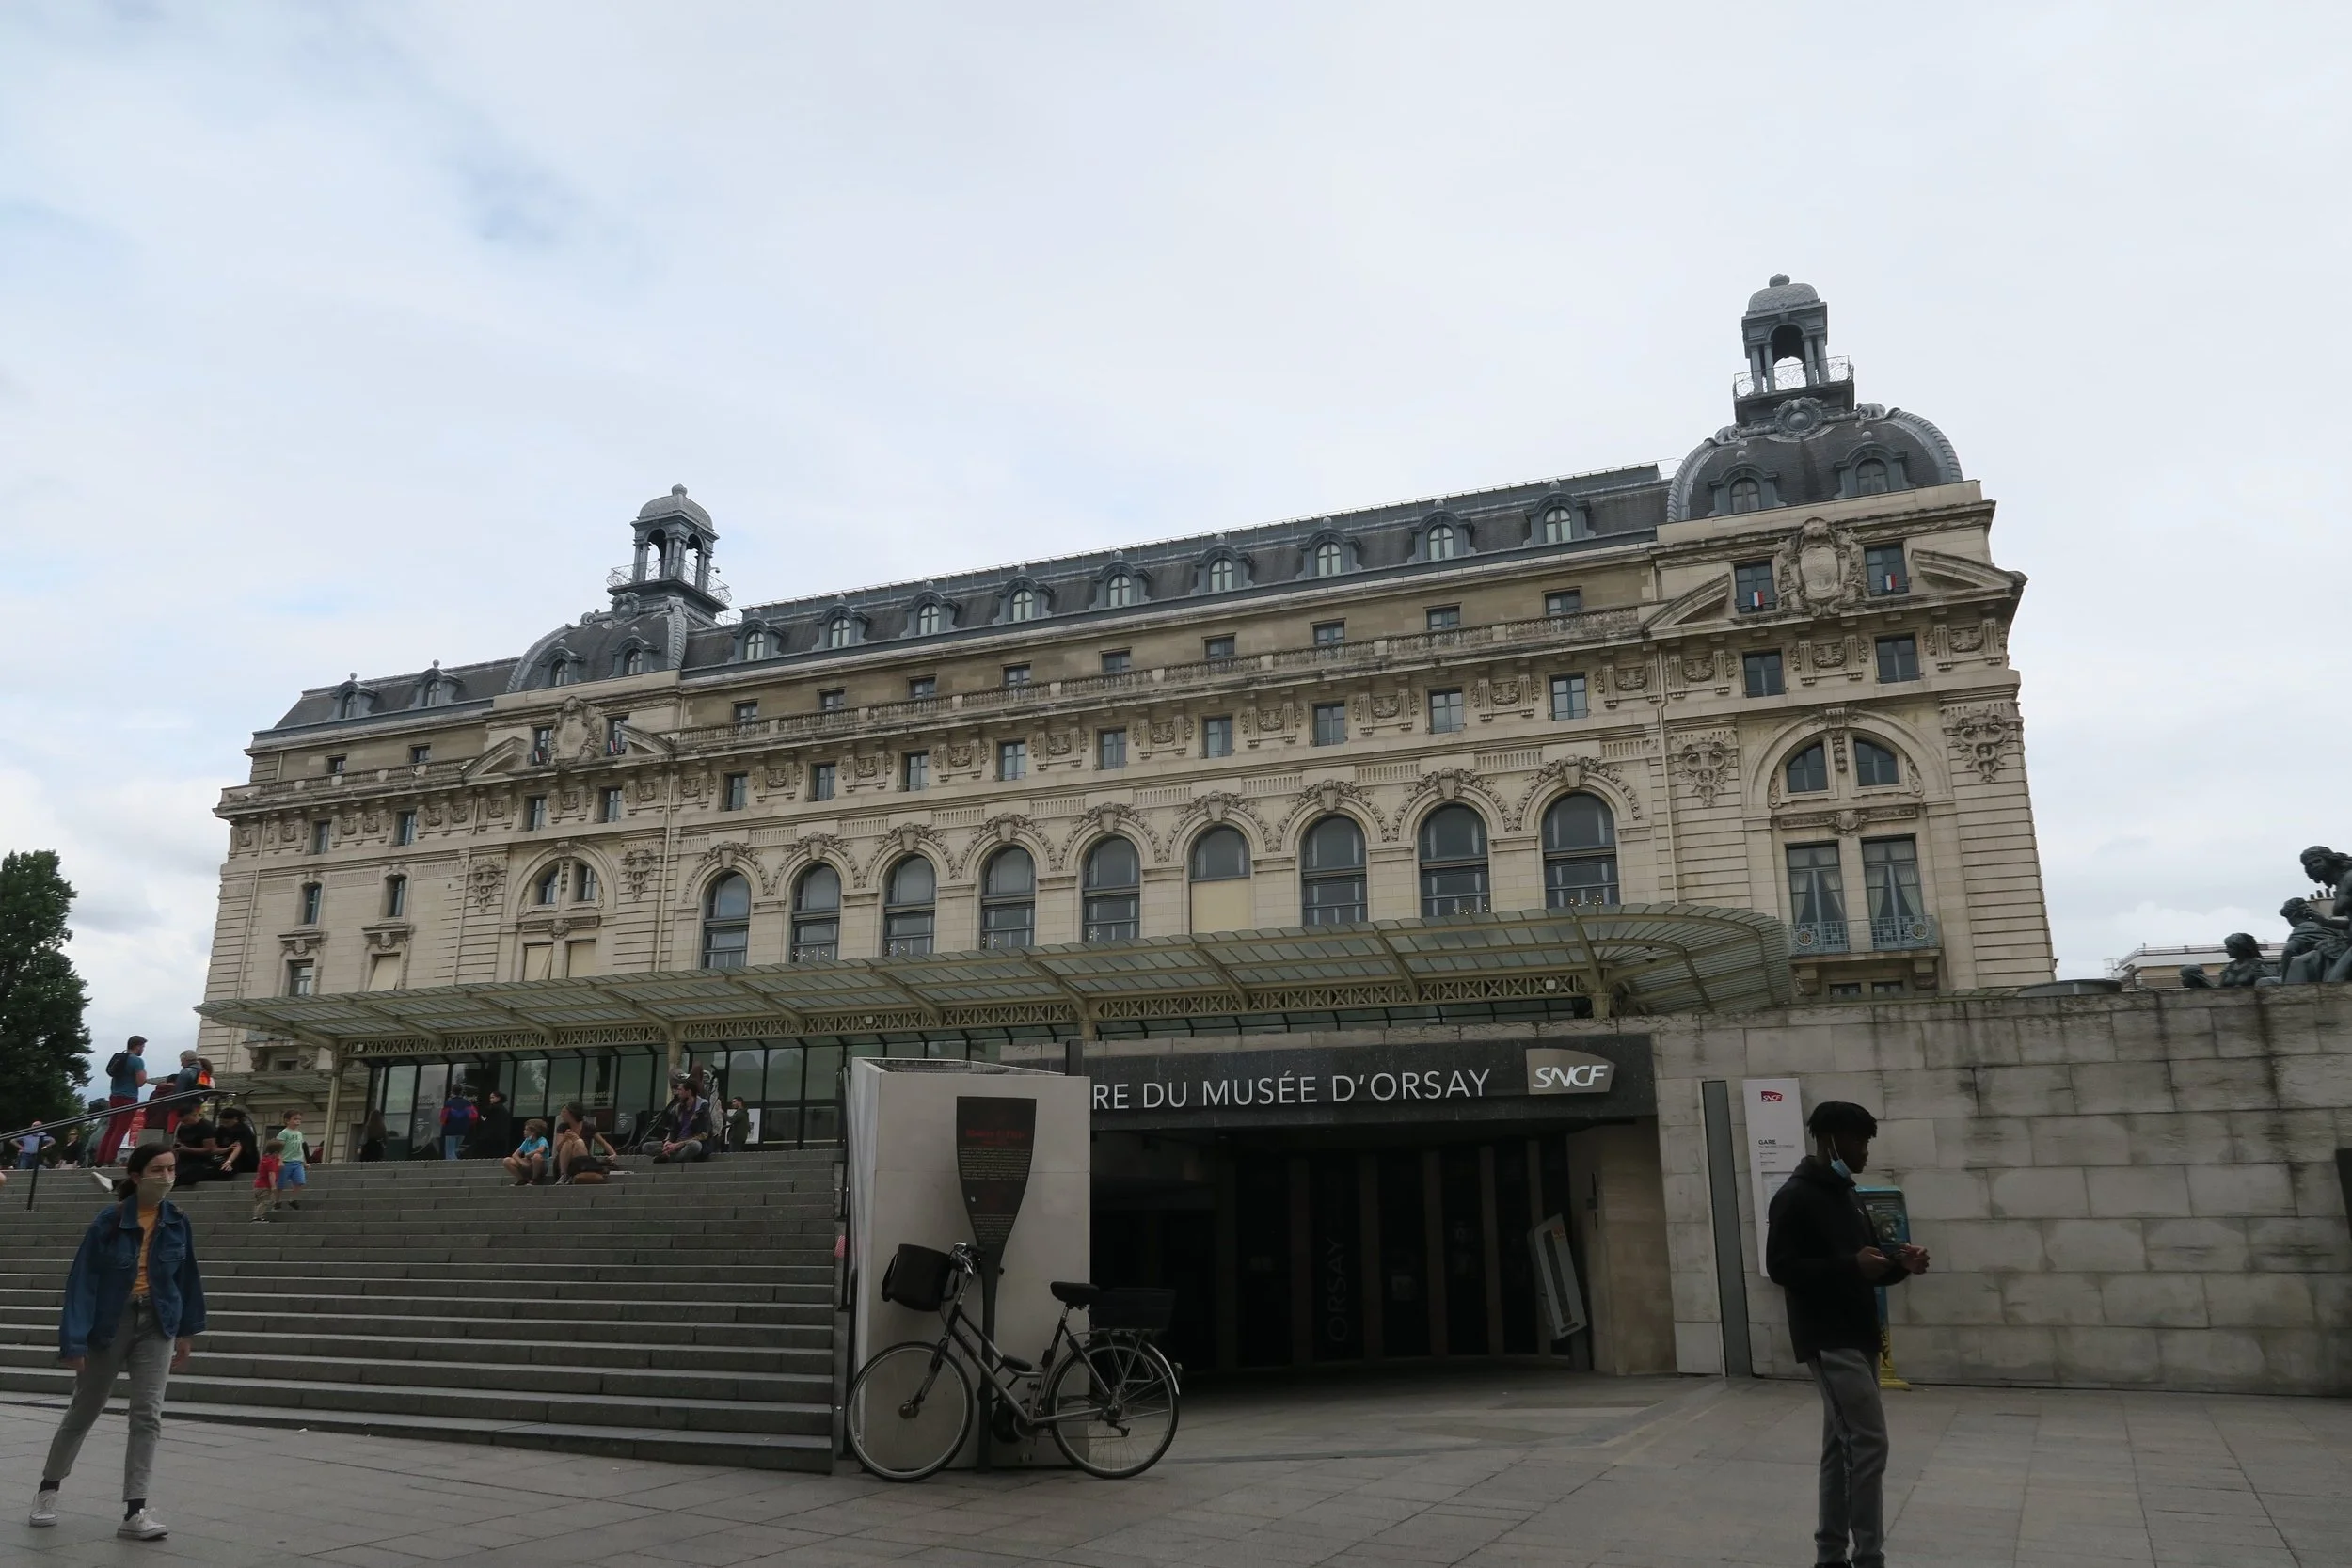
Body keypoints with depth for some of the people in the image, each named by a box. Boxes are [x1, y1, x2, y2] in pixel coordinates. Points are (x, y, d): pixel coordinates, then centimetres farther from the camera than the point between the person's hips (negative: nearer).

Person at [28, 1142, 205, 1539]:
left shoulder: (177, 1222, -6)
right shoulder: (109, 1221, -17)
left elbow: (187, 1277, 4)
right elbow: (83, 1282, -15)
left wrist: (187, 1332, 7)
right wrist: (74, 1341, -18)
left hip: (157, 1325, 2)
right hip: (109, 1323, -2)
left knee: (147, 1415, -7)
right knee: (84, 1410, 16)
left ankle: (134, 1511, -4)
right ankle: (48, 1488, 41)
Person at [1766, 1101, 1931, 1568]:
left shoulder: (1846, 1195, 16)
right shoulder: (1795, 1197, -12)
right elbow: (1780, 1267, -18)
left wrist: (1898, 1264, 0)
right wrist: (1851, 1264, -27)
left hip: (1858, 1338, 9)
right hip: (1828, 1342, -9)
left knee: (1842, 1447, 11)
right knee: (1869, 1443, -11)